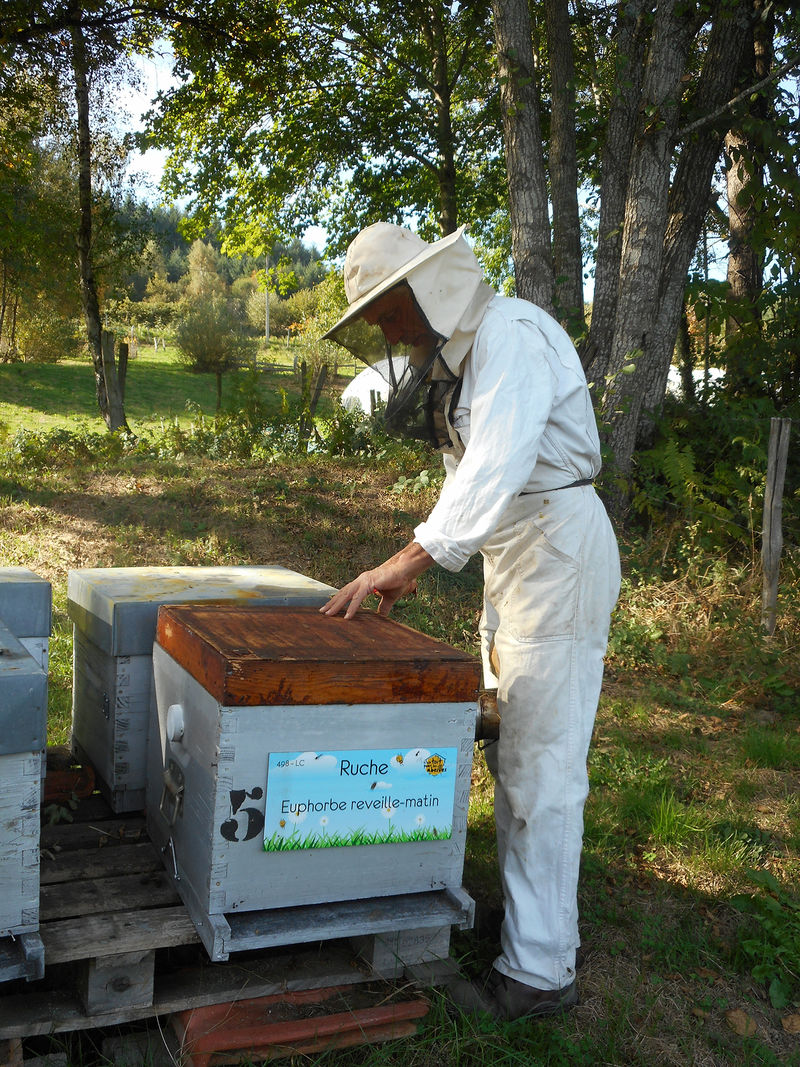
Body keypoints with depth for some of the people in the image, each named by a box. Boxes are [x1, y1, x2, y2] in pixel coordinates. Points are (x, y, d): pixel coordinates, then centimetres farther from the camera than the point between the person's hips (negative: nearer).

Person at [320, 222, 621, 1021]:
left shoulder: (510, 333, -17)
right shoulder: (458, 351, 15)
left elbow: (497, 461, -30)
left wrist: (414, 556, -36)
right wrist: (421, 558, 7)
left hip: (558, 549, -10)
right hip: (515, 556, 10)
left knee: (539, 767, -6)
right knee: (512, 751, 15)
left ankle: (539, 972, 4)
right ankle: (525, 908, 29)